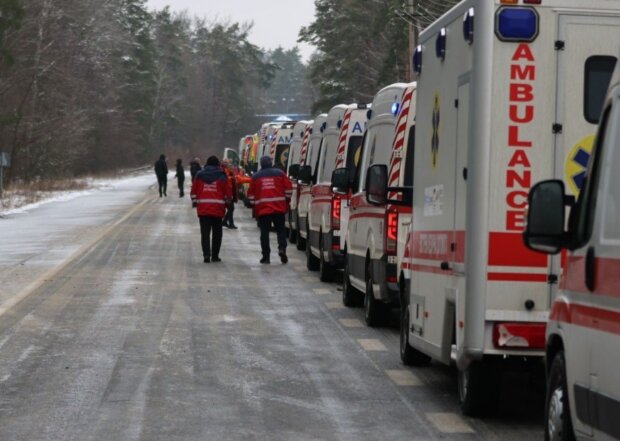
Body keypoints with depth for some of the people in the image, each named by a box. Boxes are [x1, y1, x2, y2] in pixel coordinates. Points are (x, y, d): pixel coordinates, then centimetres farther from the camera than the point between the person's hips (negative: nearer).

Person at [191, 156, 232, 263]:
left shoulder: (199, 176, 5)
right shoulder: (222, 176, -1)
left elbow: (194, 191, 7)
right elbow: (228, 192, 0)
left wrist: (194, 202, 19)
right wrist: (228, 202, 16)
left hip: (203, 209, 1)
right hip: (218, 209, -1)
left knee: (205, 233, 1)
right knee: (217, 233, 11)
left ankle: (206, 254, -14)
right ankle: (215, 256, 13)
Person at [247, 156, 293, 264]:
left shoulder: (256, 177, 5)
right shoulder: (279, 173, 3)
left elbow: (251, 193, 8)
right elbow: (288, 188, 3)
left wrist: (253, 204, 21)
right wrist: (287, 200, 17)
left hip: (262, 209, 0)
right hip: (279, 208, 0)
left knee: (264, 232, 3)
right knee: (281, 230, 10)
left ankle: (266, 256, 1)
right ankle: (282, 248, -12)